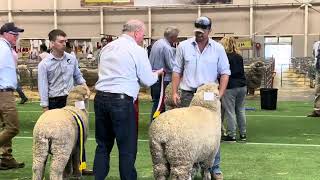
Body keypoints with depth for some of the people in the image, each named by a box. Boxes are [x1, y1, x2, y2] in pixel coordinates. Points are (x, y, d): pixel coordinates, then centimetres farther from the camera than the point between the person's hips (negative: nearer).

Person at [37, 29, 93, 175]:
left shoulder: (72, 59, 4)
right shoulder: (44, 64, -7)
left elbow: (78, 76, 16)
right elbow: (43, 87, -6)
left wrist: (84, 86, -4)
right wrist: (45, 108, -9)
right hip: (55, 102, -3)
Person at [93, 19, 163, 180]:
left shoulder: (107, 47, 14)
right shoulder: (137, 50, -5)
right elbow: (148, 81, -1)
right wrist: (157, 73, 20)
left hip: (100, 97, 7)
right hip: (121, 101, -6)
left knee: (103, 145, 15)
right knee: (127, 147, 4)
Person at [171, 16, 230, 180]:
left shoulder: (218, 49, 3)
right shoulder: (183, 46, 3)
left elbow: (224, 73, 4)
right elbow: (177, 71, 7)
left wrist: (220, 94, -6)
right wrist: (174, 92, -1)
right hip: (188, 94, 0)